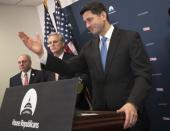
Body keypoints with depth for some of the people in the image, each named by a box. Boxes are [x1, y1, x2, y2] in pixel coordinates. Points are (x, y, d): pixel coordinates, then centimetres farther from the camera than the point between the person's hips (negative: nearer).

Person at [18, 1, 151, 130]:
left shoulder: (130, 37, -5)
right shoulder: (89, 47, 11)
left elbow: (143, 75, -13)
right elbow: (69, 68, 5)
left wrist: (132, 103, -28)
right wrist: (41, 52, -6)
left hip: (129, 114, -5)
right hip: (101, 113, 5)